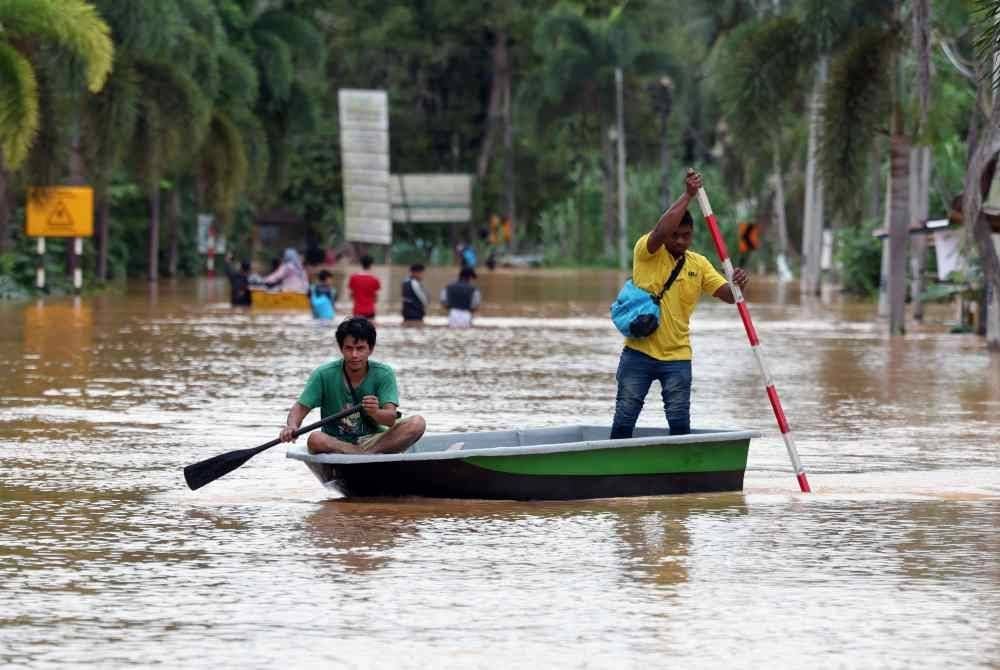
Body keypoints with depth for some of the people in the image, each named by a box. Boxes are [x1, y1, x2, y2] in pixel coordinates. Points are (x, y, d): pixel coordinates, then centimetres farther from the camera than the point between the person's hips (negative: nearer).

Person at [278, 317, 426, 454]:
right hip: (335, 443, -1)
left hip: (372, 440, 1)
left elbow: (391, 418, -16)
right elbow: (300, 408, -6)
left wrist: (375, 413, -40)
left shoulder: (383, 374, -5)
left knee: (417, 423, -22)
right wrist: (291, 427, -30)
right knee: (315, 440, -35)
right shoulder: (324, 375, -5)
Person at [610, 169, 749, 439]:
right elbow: (660, 231, -26)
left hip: (677, 357, 2)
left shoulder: (699, 264, 6)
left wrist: (738, 285, -24)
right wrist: (688, 195, -27)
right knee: (624, 420, 2)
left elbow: (728, 295, 0)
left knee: (680, 423, 0)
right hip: (638, 352, -2)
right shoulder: (647, 252, -4)